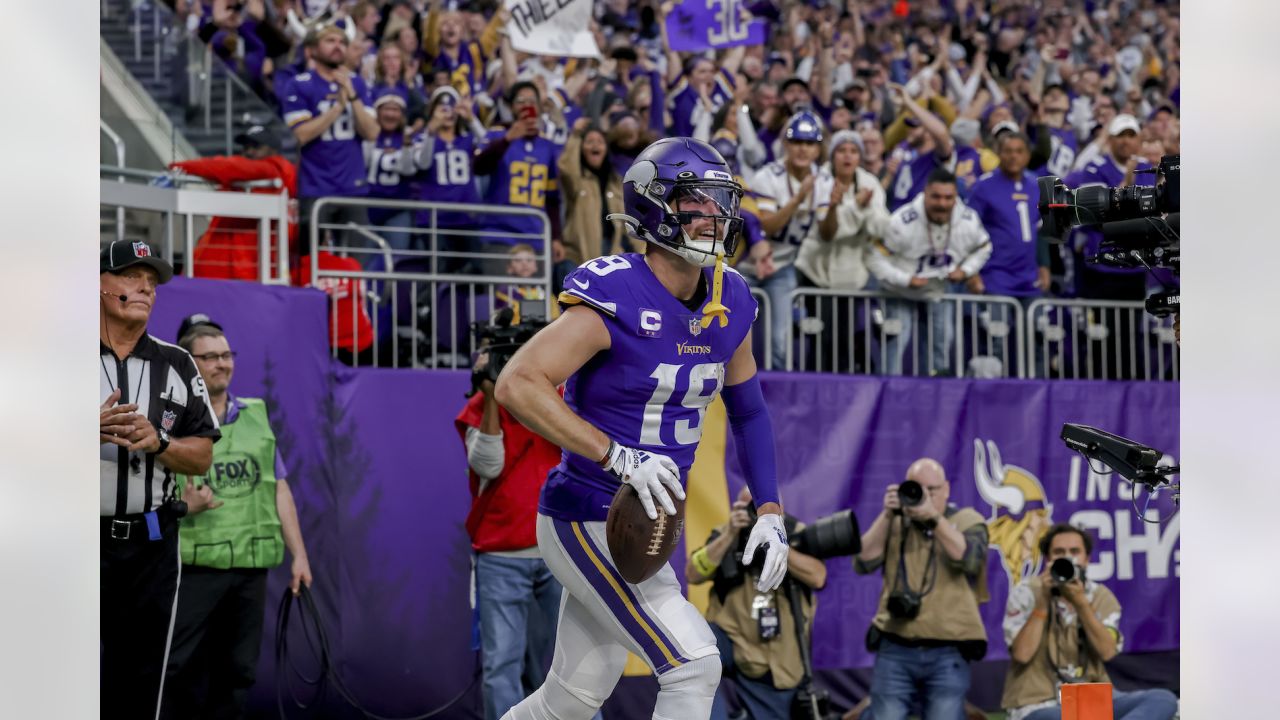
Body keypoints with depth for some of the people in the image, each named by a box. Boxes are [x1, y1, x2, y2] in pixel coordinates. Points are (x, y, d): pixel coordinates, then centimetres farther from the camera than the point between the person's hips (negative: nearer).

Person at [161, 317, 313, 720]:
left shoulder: (256, 416, 14)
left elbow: (279, 489, 15)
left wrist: (298, 554, 9)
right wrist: (184, 507, -23)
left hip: (251, 566, 5)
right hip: (193, 564, -5)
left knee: (238, 671, 8)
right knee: (181, 673, -6)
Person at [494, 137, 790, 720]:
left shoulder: (728, 304, 3)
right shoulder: (616, 299, -20)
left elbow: (747, 409, 18)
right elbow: (517, 386, -28)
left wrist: (770, 512, 8)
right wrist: (618, 457, -36)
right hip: (587, 524, -8)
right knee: (694, 667, -17)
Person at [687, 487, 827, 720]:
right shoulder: (724, 535, 1)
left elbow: (818, 577, -18)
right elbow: (693, 575, -13)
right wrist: (729, 535, -22)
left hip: (780, 662, 1)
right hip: (731, 639, -1)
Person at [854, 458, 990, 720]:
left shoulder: (967, 521, 7)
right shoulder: (895, 523, 13)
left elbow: (970, 559, -13)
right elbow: (863, 563, 1)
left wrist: (933, 517, -18)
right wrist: (887, 515, -7)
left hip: (947, 652, -1)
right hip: (895, 649, 2)